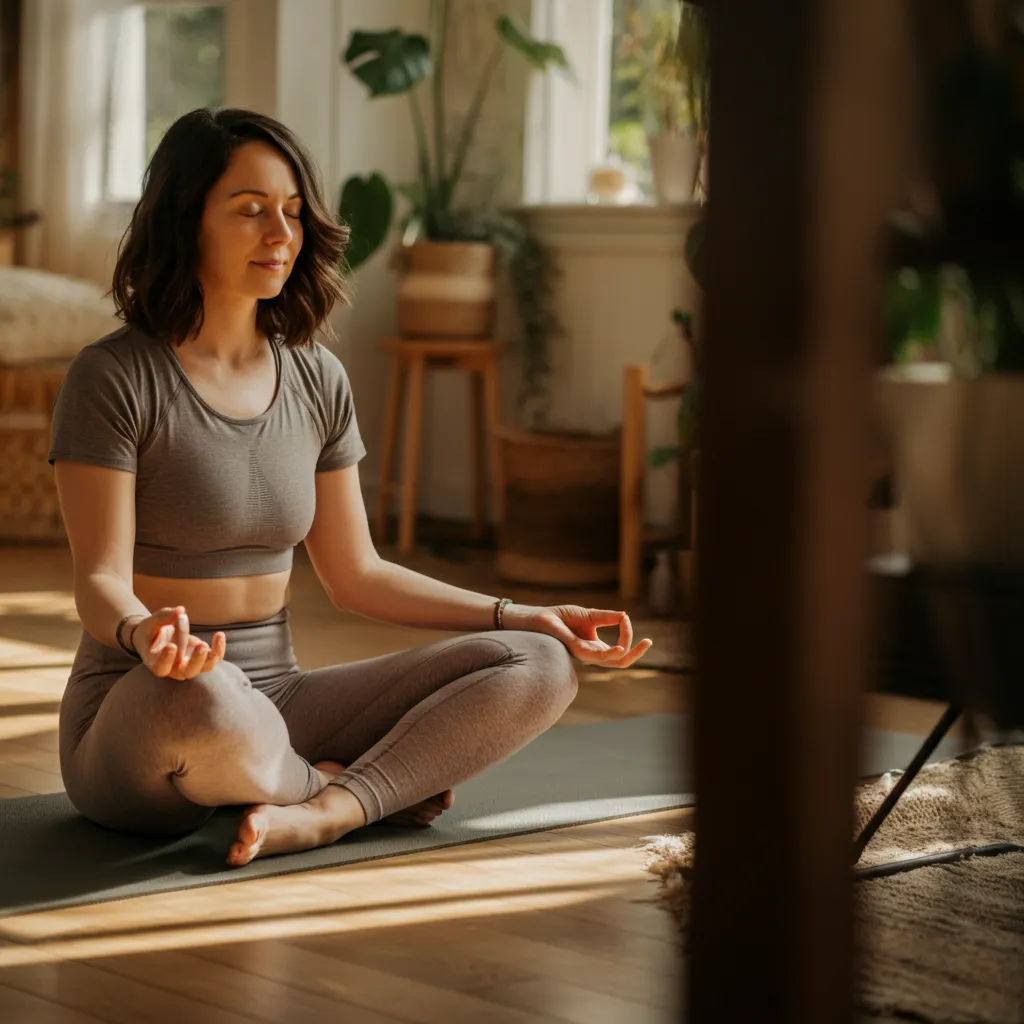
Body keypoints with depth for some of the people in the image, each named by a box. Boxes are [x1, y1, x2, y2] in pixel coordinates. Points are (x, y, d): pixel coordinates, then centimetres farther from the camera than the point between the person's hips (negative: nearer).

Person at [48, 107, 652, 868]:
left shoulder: (317, 380, 7)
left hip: (275, 704, 5)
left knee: (537, 668, -9)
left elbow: (356, 576, 13)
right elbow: (101, 582, -15)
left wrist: (527, 618, 5)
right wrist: (145, 634, -40)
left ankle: (327, 810, -27)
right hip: (133, 717, -5)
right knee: (201, 702, -43)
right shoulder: (113, 378, -10)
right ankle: (383, 784, -11)